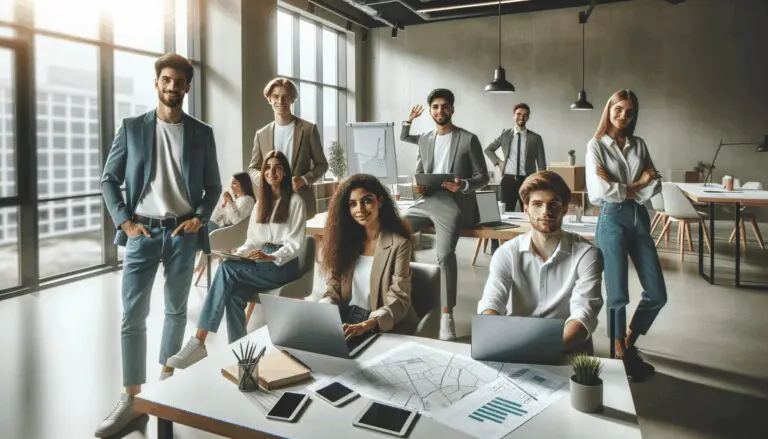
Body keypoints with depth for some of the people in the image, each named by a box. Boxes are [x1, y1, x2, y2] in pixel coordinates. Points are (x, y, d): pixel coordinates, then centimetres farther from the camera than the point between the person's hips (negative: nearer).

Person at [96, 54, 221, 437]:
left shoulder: (202, 133, 5)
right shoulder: (132, 128, 4)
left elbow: (213, 186, 9)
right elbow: (109, 180, 5)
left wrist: (200, 218, -6)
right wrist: (124, 221, -6)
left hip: (183, 233, 1)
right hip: (143, 232, -1)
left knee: (176, 310, 12)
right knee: (132, 315, -3)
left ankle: (166, 378, 29)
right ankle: (132, 397, 6)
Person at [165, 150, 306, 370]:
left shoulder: (295, 201, -1)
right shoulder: (260, 203, 19)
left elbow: (295, 244, -8)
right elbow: (252, 241, 17)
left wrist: (270, 257, -25)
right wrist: (237, 253, -4)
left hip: (284, 265, -6)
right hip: (261, 263, 6)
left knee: (227, 268, -28)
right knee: (234, 295, -28)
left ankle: (198, 342, -29)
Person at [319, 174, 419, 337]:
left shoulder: (398, 244, -8)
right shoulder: (346, 240, 7)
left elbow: (398, 300, -14)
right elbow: (333, 289, 6)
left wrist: (364, 326, -30)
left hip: (385, 329, -5)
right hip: (346, 322, 5)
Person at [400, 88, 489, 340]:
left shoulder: (469, 139, 1)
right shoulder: (424, 140, 16)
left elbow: (482, 177, 0)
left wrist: (464, 185, -21)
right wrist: (418, 185, -6)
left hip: (452, 203, -6)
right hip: (426, 201, 6)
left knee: (445, 254, -28)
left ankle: (447, 316, -20)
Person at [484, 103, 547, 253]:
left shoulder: (535, 138, 2)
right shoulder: (505, 135, 6)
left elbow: (541, 164, 2)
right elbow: (488, 149, 19)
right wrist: (497, 162, 3)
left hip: (527, 180, 0)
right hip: (508, 179, 0)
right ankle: (497, 249, 6)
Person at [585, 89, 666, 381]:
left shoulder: (639, 145, 12)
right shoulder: (596, 145, -1)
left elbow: (656, 185, 3)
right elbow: (599, 191, -12)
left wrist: (620, 188, -11)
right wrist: (636, 186, -3)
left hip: (639, 218, 5)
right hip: (612, 219, -5)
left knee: (657, 294, 6)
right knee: (618, 293, 1)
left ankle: (629, 342, 29)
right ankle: (621, 353, 21)